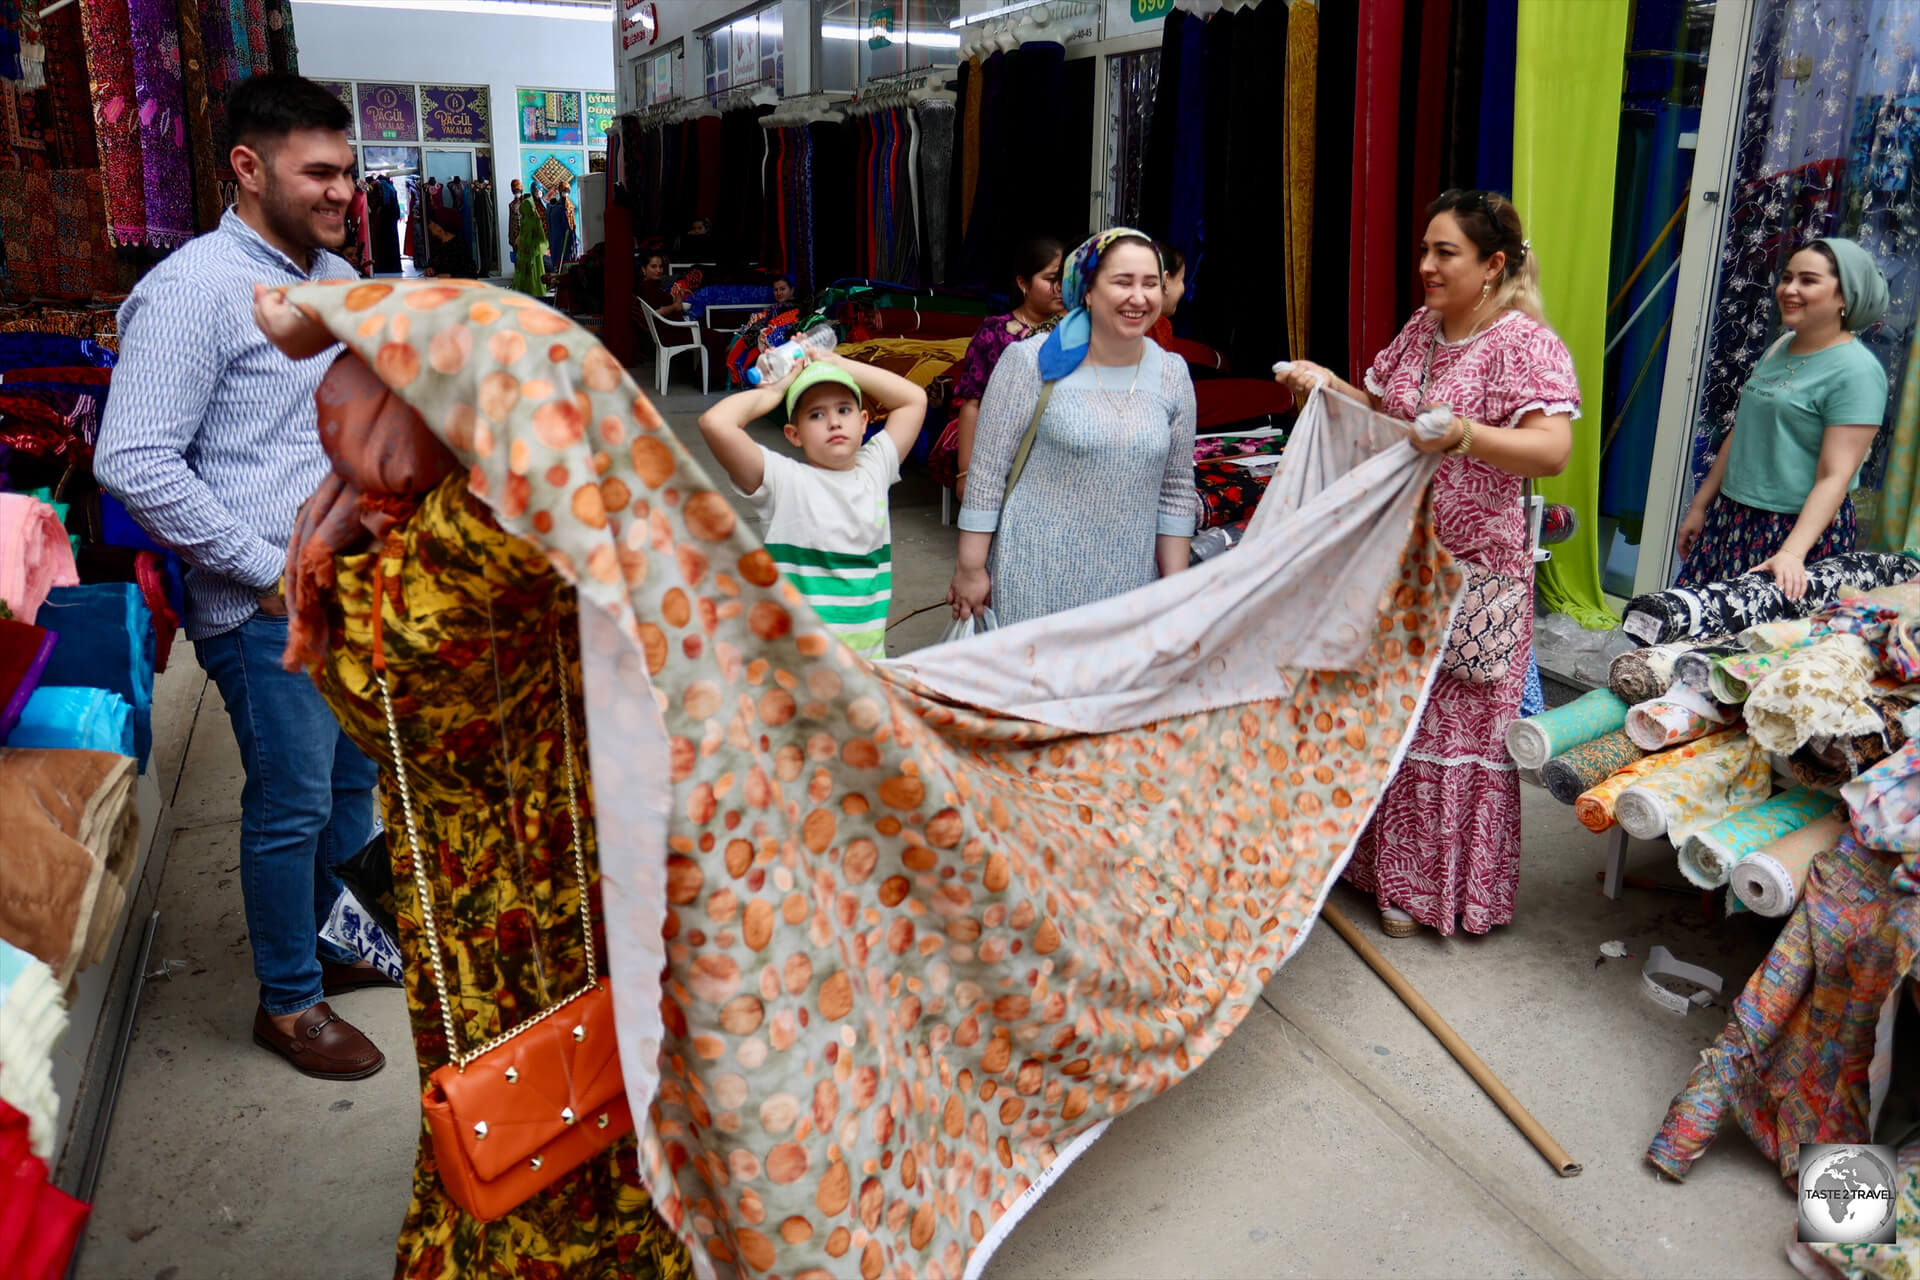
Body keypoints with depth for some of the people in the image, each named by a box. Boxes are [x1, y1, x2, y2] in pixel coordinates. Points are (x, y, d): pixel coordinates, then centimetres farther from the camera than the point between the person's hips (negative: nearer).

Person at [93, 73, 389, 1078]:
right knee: (293, 803, 3)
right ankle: (288, 1002, 22)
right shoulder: (191, 290, -15)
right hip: (267, 605, -7)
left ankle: (333, 938, 39)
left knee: (354, 779, 18)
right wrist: (273, 570, -18)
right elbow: (133, 462, -19)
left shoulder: (339, 277, 10)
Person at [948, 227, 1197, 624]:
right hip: (1036, 580, -3)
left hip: (1129, 584, 4)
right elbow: (988, 473, -7)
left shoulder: (1173, 376, 4)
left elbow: (1177, 491, 8)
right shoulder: (1032, 363, -9)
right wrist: (971, 569, -8)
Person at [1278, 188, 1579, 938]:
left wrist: (1463, 432, -43)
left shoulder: (1526, 345, -14)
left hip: (1474, 571, -7)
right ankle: (1388, 862, 32)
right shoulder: (1420, 329, 9)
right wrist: (1326, 384, 3)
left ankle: (1433, 886, 19)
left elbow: (1552, 452, -27)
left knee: (1455, 726, 3)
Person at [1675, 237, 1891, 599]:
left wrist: (1792, 552, -28)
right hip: (1732, 517, 7)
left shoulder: (1856, 371, -12)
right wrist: (1700, 507, 19)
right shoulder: (1779, 349, 11)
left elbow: (1835, 477, -19)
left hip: (1802, 526, -7)